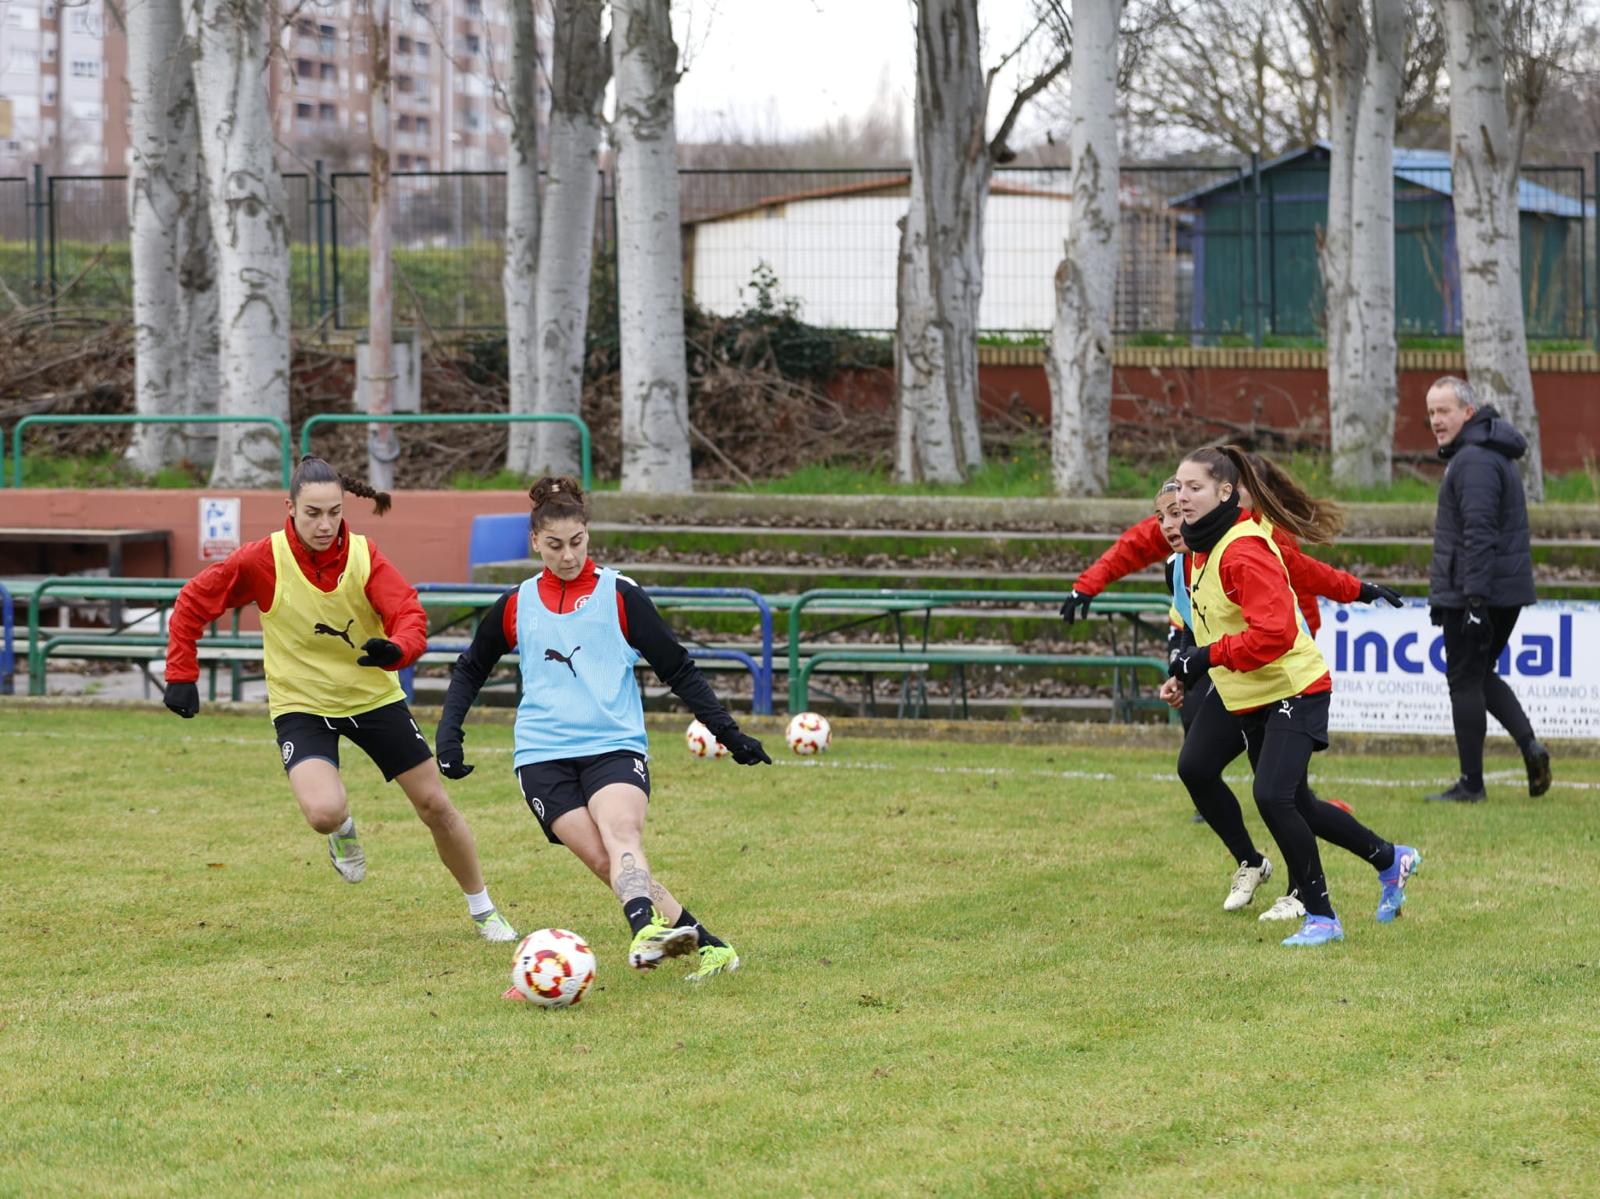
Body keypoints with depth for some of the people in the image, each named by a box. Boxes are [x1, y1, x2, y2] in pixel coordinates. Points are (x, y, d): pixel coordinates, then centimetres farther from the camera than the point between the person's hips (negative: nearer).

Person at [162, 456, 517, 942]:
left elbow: (410, 615, -25)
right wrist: (182, 676, -10)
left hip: (373, 696, 2)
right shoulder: (263, 560, -17)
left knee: (435, 804, 6)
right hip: (301, 706, -2)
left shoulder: (363, 556, -15)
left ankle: (483, 910, 29)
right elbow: (192, 604, -6)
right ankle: (343, 830, 12)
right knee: (324, 812, -28)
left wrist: (396, 650, -47)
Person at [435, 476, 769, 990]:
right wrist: (448, 733, 14)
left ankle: (646, 932, -56)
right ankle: (706, 944, -21)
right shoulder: (515, 607, 12)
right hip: (543, 755, 2)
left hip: (615, 746, -1)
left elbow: (679, 670, 9)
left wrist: (728, 732, 3)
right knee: (605, 860, -20)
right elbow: (470, 670, 27)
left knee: (621, 833, -31)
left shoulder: (620, 596, 6)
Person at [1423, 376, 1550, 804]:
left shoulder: (1474, 460, -17)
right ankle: (1529, 745, 2)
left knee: (1465, 681, -2)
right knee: (1480, 676, 19)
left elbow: (1479, 533, -24)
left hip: (1474, 592, -10)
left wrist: (1475, 597, -27)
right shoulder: (1493, 452, 17)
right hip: (1508, 591, 10)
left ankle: (1471, 784, 2)